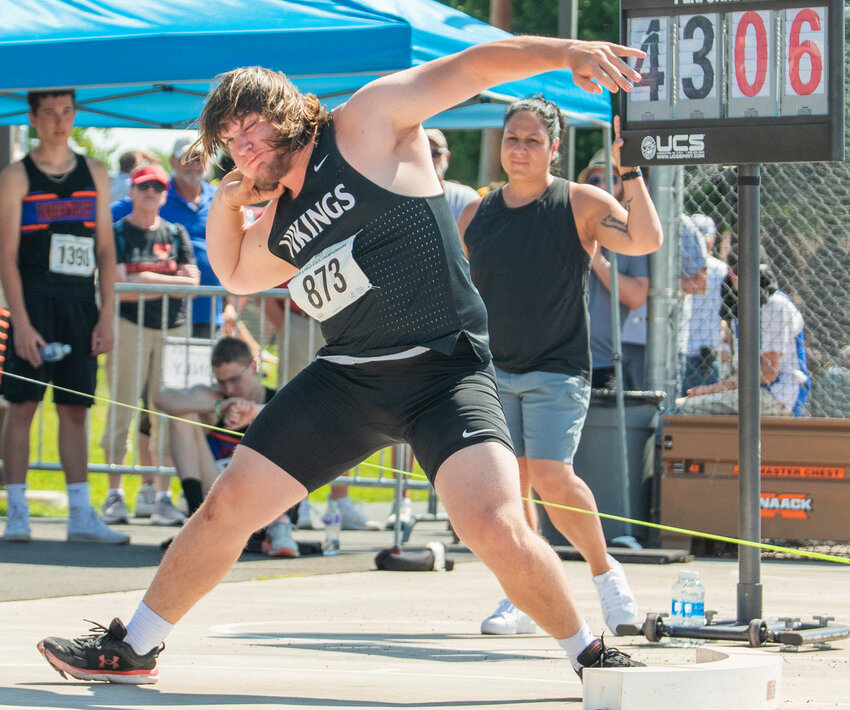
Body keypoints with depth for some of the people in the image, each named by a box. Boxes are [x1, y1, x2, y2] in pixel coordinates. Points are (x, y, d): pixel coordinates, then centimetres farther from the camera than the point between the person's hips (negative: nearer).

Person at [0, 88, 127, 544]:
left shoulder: (94, 174, 12)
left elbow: (105, 250, 11)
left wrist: (106, 316, 3)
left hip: (80, 307, 4)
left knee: (75, 408, 4)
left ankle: (81, 516, 3)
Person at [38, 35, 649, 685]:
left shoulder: (367, 122, -3)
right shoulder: (277, 229, 17)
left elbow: (473, 67, -8)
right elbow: (234, 273, 36)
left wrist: (566, 52, -22)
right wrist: (223, 208, 15)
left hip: (445, 371, -7)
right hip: (347, 379, 7)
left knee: (499, 530, -26)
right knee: (228, 505, 5)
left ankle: (590, 655, -4)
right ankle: (133, 649, 22)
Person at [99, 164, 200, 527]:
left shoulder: (176, 234, 16)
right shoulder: (117, 233, 5)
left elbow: (192, 281, 6)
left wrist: (146, 279, -5)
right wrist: (171, 281, -6)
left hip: (172, 328, 3)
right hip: (129, 326, -3)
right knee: (122, 409, -6)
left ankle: (163, 497, 3)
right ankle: (115, 494, 1)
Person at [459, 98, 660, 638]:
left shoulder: (580, 204, -2)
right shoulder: (476, 216, 9)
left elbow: (646, 240, -18)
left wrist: (630, 173, -23)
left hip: (557, 371, -4)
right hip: (492, 371, 4)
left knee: (552, 478, -17)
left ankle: (605, 571, 5)